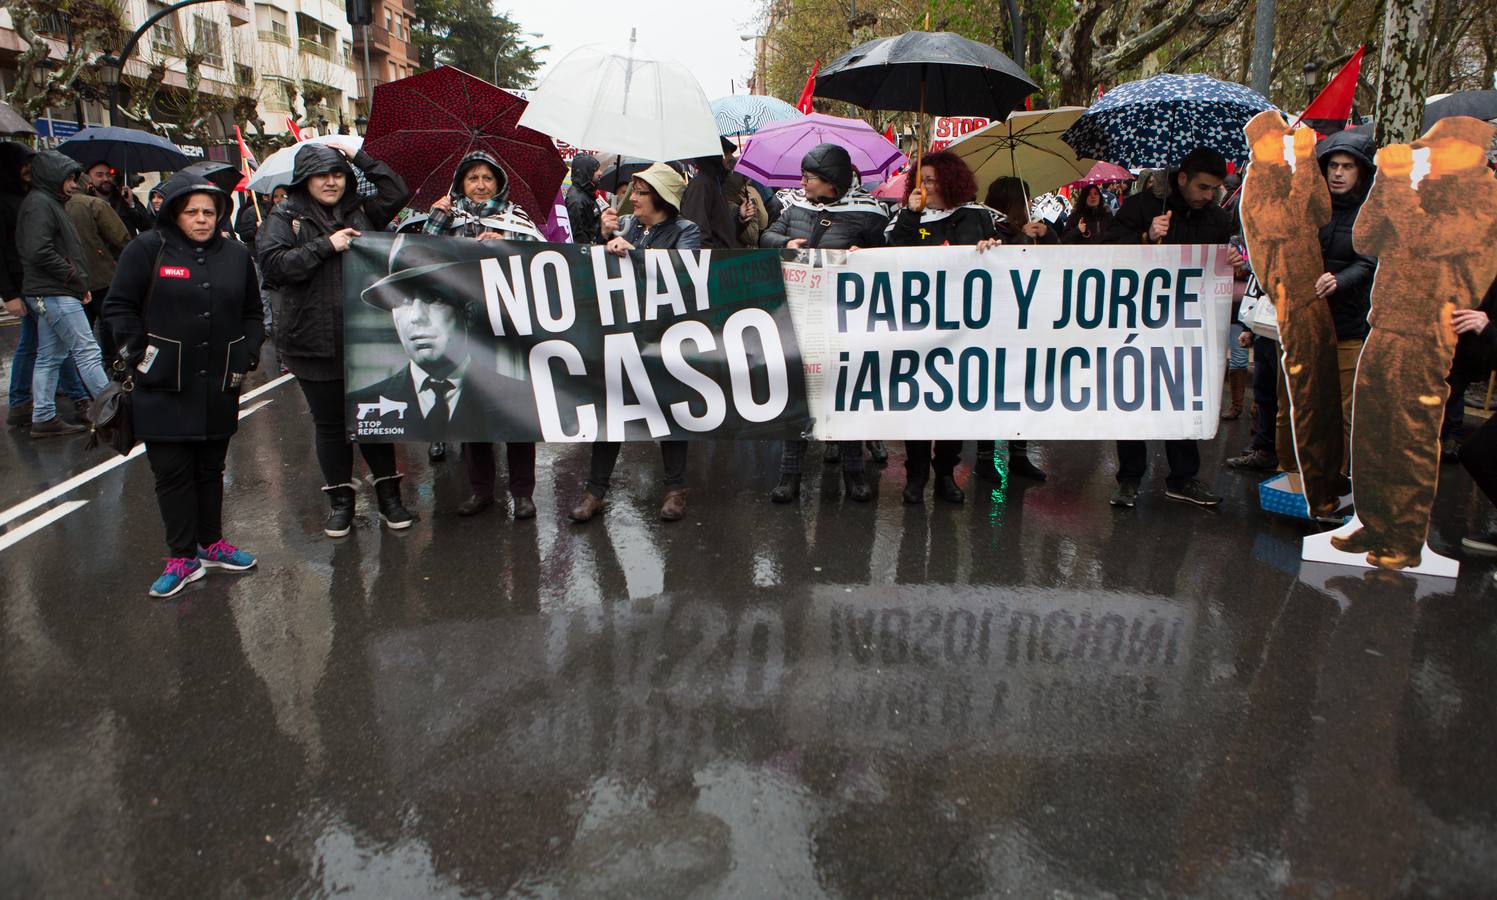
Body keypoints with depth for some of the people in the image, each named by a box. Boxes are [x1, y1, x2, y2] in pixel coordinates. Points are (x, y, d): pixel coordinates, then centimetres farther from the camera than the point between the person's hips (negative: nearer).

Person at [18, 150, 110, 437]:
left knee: (49, 357, 11)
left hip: (48, 294, 10)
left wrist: (78, 283, 9)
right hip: (55, 294, -10)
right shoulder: (39, 203, -11)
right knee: (87, 352, -8)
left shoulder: (48, 202, 20)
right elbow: (40, 252, -22)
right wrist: (78, 281, -15)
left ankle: (43, 418, 16)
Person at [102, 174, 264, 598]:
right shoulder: (148, 249, -3)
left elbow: (253, 314, 18)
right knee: (172, 472, 0)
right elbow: (118, 306, 0)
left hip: (218, 387, 3)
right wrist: (136, 352, -8)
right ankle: (183, 557, 9)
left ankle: (212, 544, 27)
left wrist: (246, 357, 7)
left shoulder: (236, 255, 8)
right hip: (163, 387, -3)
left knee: (211, 468, 14)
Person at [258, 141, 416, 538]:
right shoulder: (286, 217, 1)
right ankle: (340, 501, 21)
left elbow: (397, 192, 6)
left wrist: (358, 157, 4)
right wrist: (326, 246, -15)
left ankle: (388, 495, 20)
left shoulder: (360, 212, 11)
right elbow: (273, 265, -11)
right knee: (330, 424, 8)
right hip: (314, 343, -2)